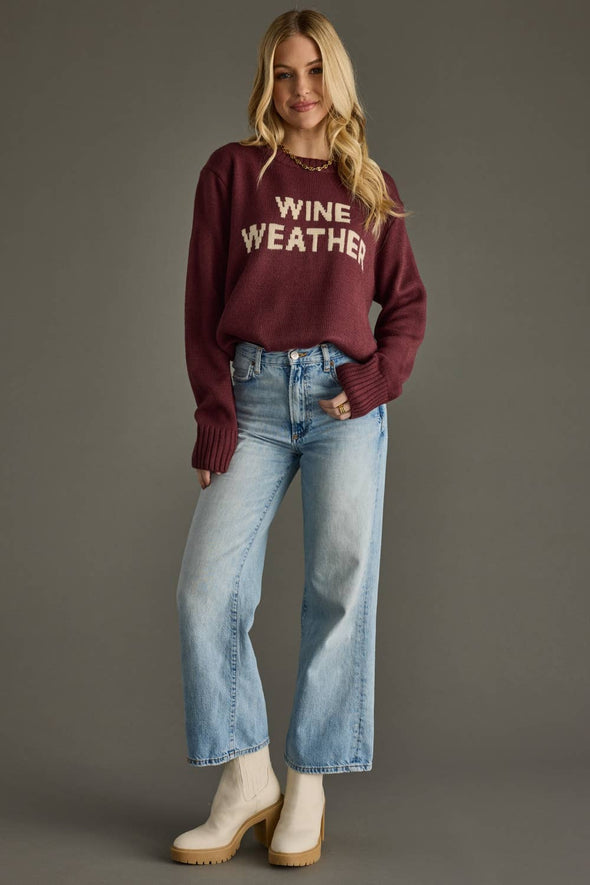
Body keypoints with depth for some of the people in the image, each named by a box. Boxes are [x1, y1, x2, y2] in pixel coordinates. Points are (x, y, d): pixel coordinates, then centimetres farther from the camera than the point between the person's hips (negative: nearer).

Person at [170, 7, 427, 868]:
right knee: (206, 588, -9)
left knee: (341, 588, -3)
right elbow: (202, 303, 5)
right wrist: (214, 416, -4)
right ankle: (246, 779, 5)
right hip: (253, 396, 0)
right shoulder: (232, 171, 9)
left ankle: (307, 787, 8)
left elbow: (407, 302, 14)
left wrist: (377, 377, -5)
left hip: (345, 400, 1)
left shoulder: (372, 187, 13)